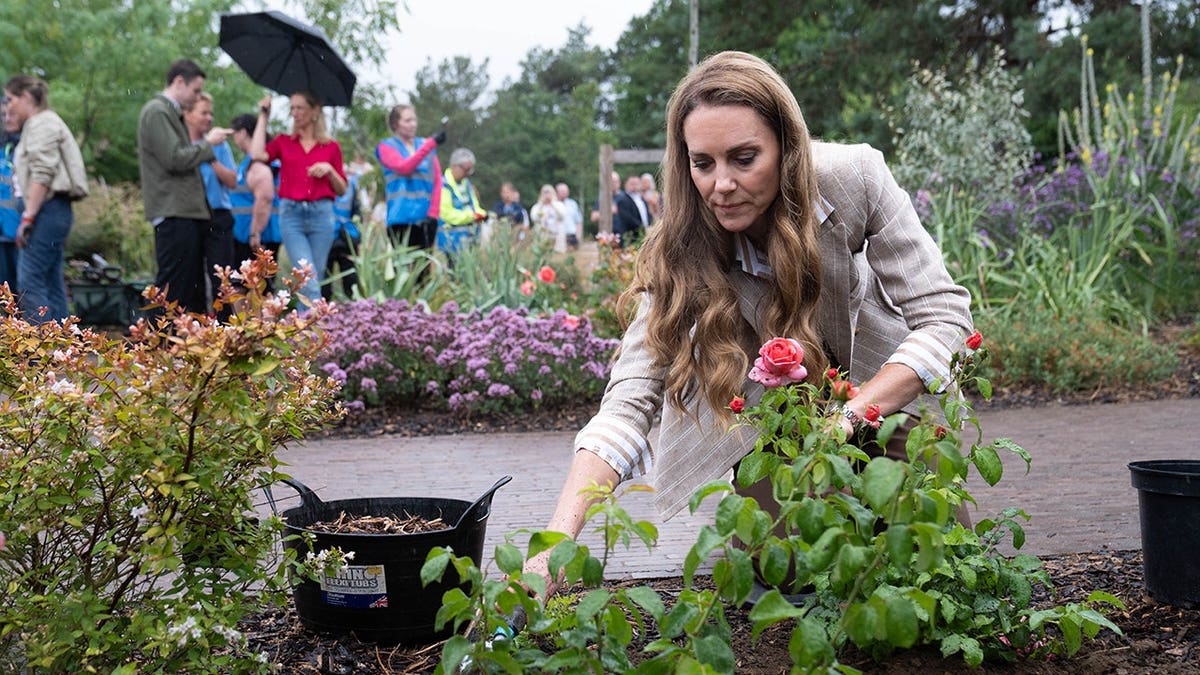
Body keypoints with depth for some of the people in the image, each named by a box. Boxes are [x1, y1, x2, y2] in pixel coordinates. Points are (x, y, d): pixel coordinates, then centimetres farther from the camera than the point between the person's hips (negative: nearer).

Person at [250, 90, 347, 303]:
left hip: (321, 214, 1)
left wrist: (329, 170, -8)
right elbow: (257, 154, -9)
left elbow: (341, 190, 12)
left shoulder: (331, 147, 10)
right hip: (291, 214, -1)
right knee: (308, 279, -14)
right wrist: (263, 117, 2)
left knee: (316, 278, 3)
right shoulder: (283, 142, 11)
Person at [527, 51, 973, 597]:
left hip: (880, 383, 1)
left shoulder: (853, 178, -28)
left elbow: (944, 317, -26)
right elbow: (630, 401, -35)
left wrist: (846, 420, -38)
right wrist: (558, 538, -49)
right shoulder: (684, 254, -28)